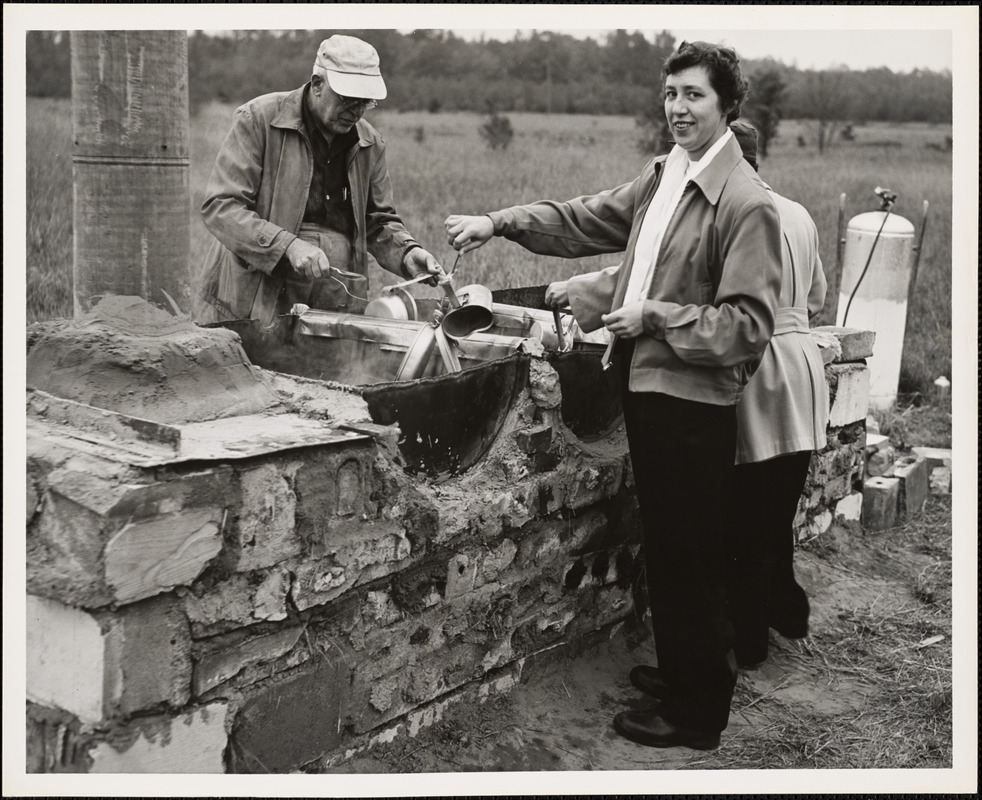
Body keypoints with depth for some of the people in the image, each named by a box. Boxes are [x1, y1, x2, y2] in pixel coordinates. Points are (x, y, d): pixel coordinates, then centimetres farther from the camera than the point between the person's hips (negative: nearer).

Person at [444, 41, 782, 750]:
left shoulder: (747, 203, -15)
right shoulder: (662, 175, 9)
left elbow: (748, 324, -18)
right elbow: (589, 219, 18)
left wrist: (655, 315, -18)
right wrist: (501, 223, 9)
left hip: (694, 404, -8)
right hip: (647, 386, 8)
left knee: (691, 558, 2)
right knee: (664, 545, 20)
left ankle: (698, 714, 18)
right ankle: (679, 670, 39)